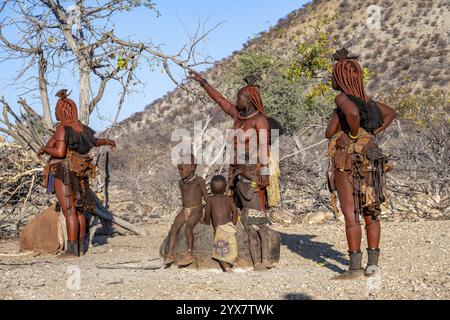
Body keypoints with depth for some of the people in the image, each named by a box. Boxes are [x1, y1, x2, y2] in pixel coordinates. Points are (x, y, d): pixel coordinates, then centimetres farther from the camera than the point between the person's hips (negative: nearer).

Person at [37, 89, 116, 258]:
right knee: (79, 211, 11)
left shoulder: (62, 128, -13)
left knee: (69, 212, -8)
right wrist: (107, 141, 47)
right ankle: (80, 247, 16)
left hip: (64, 173, -8)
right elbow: (94, 141, 27)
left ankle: (72, 250, -8)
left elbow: (60, 152, -22)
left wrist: (44, 149, -4)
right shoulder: (80, 128, 10)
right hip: (79, 175, 8)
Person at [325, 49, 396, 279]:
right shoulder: (364, 99, 13)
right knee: (371, 213, 10)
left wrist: (354, 135, -17)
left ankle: (355, 268, -6)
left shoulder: (342, 98, -10)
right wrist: (374, 133, 16)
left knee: (351, 214, -6)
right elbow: (391, 113, 27)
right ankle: (373, 264, 14)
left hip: (349, 161, -8)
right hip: (371, 160, 8)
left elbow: (353, 113, -33)